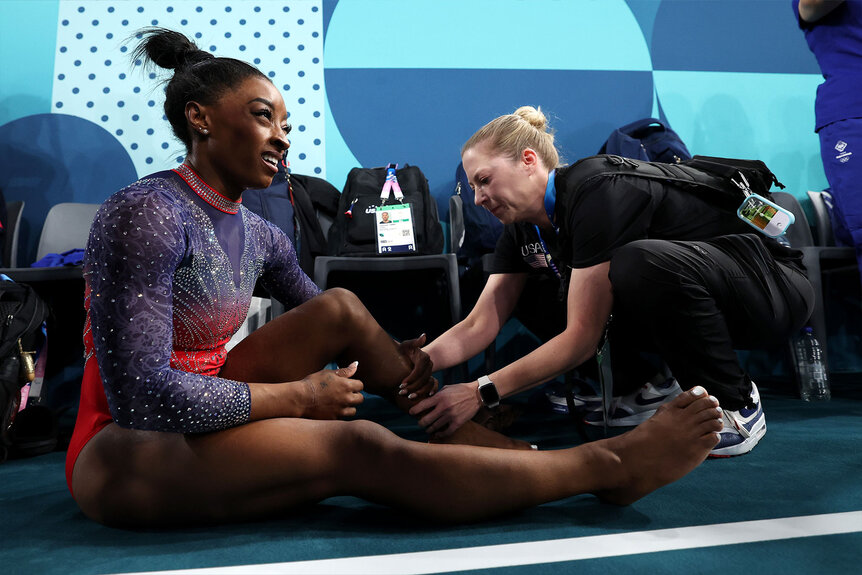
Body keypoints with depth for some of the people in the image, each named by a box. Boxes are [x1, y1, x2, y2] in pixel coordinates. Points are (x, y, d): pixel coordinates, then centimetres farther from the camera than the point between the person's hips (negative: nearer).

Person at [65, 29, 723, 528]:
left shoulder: (259, 235, 4)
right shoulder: (147, 213, -19)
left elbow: (327, 326, 9)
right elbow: (142, 396, -26)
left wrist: (393, 358, -12)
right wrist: (299, 396, -20)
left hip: (196, 414, 7)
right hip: (125, 454, -7)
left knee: (341, 309, -8)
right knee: (360, 451, -25)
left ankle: (480, 439, -5)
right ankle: (609, 465, -19)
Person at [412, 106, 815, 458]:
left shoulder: (596, 193, -27)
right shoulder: (523, 227, -2)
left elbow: (583, 337, -30)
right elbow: (480, 325, -7)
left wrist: (481, 392, -32)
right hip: (689, 298, 7)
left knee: (641, 261, -37)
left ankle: (735, 405, -15)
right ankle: (649, 387, 8)